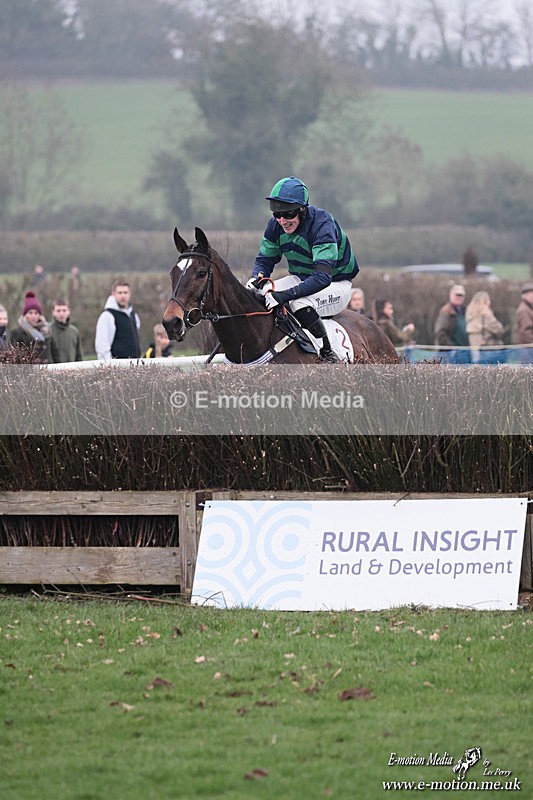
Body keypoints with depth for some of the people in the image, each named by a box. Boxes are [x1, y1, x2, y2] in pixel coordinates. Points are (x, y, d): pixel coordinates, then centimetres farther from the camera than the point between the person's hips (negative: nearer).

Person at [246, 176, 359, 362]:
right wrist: (257, 278, -24)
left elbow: (323, 277, -40)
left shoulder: (322, 225, -31)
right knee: (258, 295, -18)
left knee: (301, 305, -36)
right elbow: (265, 259, 1)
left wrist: (285, 295, -49)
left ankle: (328, 354, -17)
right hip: (301, 278, 6)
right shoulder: (276, 225, -11)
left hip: (336, 283, -6)